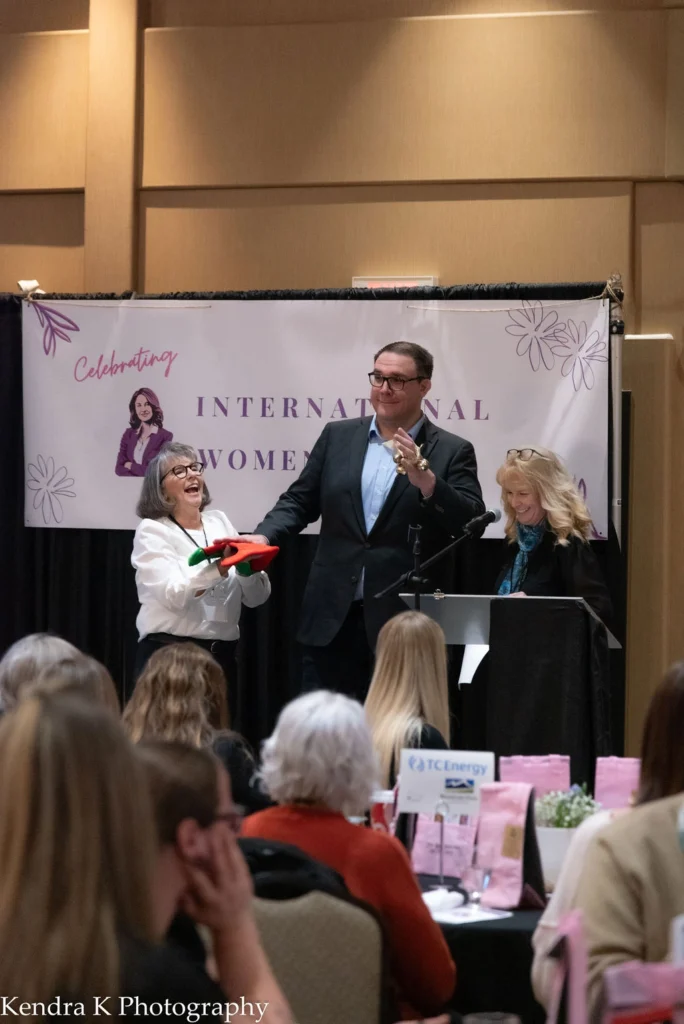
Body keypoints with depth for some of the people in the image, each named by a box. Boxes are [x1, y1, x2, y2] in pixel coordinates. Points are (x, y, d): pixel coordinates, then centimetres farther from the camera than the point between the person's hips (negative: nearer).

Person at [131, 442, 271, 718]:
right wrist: (219, 566, -31)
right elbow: (174, 594, -18)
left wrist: (246, 567, -14)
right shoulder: (151, 531, -2)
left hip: (222, 658, 5)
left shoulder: (220, 522, 11)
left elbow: (257, 597, 7)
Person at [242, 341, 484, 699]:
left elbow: (472, 525, -9)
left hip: (405, 623, -3)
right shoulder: (337, 437, 10)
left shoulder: (452, 452, 1)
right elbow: (299, 501, 13)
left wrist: (425, 480, -23)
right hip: (333, 619, 3)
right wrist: (264, 536, -6)